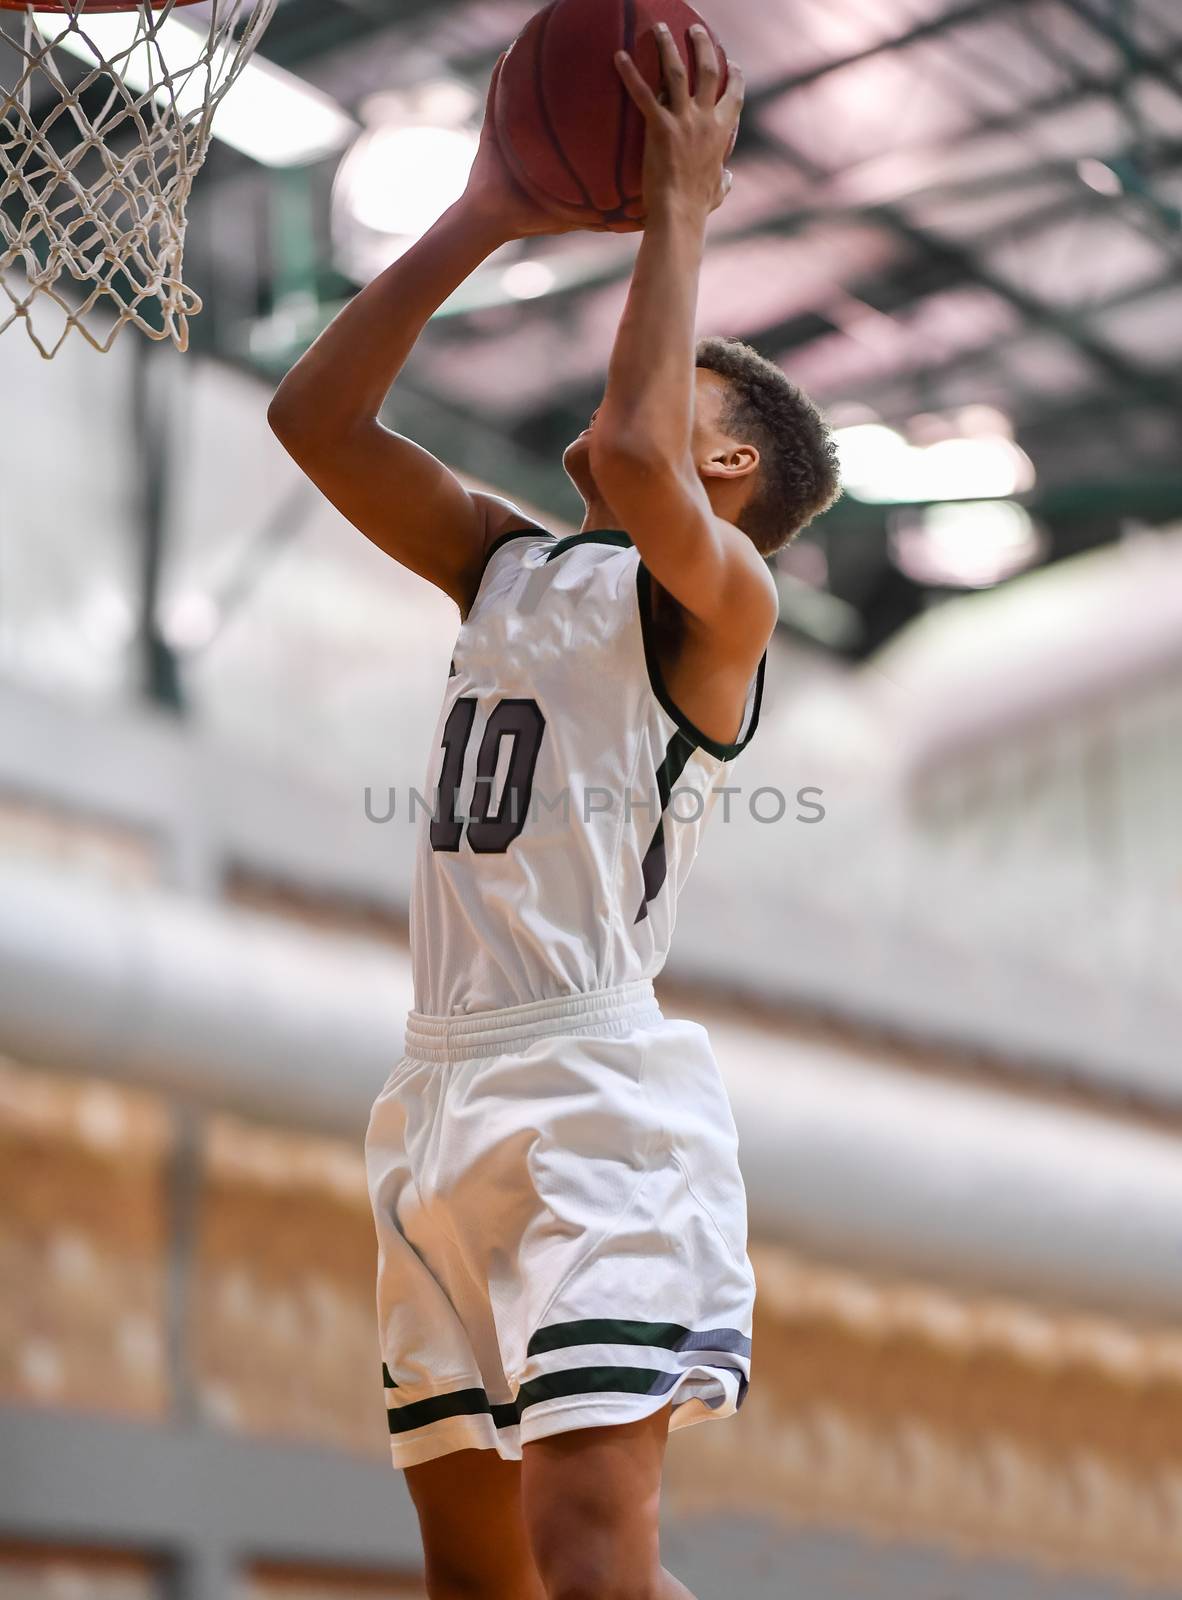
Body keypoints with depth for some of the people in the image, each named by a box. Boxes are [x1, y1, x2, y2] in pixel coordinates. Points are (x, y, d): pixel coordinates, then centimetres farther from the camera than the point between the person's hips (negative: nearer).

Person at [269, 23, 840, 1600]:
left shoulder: (723, 594, -3)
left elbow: (633, 458, -24)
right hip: (445, 1098, 8)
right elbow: (315, 417, 16)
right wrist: (481, 219, 11)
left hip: (593, 1089, -8)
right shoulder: (507, 564, 20)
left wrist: (679, 210, -12)